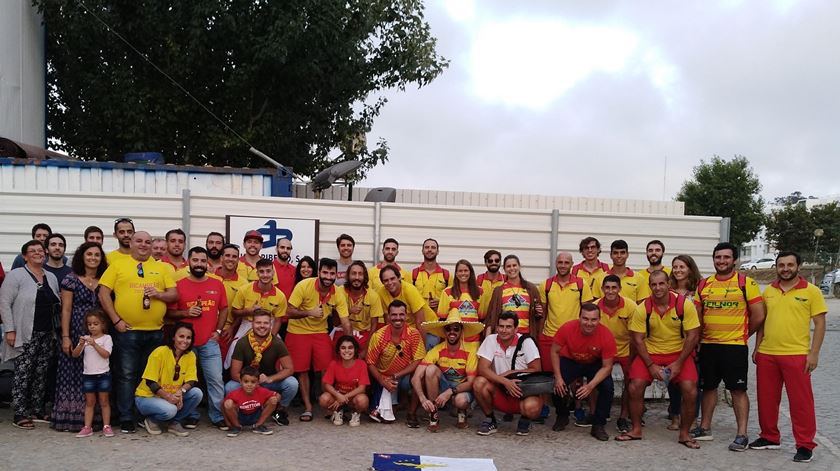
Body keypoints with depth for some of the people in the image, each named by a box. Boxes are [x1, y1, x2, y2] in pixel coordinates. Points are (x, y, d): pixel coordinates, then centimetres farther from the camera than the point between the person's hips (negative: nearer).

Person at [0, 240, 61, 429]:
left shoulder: (51, 277, 14)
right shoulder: (16, 275, -4)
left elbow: (58, 304, 19)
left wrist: (58, 331, 12)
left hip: (48, 335, 6)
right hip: (25, 335, -6)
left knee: (41, 374, 9)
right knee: (23, 374, -5)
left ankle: (38, 410, 18)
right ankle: (19, 415, 0)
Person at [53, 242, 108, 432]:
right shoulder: (71, 279, 0)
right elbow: (66, 310, -3)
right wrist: (65, 336, -9)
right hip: (76, 333, -3)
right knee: (74, 373, -1)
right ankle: (71, 417, 4)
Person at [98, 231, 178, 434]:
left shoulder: (162, 267, 11)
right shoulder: (118, 264, 4)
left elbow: (174, 294, 9)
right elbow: (103, 293, -1)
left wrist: (158, 294, -12)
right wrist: (116, 320, -8)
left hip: (155, 332, 3)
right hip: (127, 331, -3)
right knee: (127, 375, 0)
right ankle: (126, 419, 7)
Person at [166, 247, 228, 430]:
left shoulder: (217, 284, 6)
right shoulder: (179, 285, 1)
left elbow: (224, 309, 10)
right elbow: (169, 312, 2)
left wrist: (218, 331, 0)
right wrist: (186, 313, -15)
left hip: (210, 342, 1)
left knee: (216, 380, -1)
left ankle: (218, 417, 7)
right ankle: (190, 416, 18)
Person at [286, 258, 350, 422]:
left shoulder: (338, 295, -10)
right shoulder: (304, 286, -19)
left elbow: (345, 322, -9)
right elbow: (290, 312, -17)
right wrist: (309, 312, -31)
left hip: (320, 332, 2)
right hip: (298, 332, -2)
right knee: (302, 370, 1)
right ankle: (307, 407, 13)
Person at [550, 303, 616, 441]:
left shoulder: (606, 335, -29)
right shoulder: (567, 328, -29)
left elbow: (607, 366, -21)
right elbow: (554, 351, -13)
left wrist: (591, 385, -34)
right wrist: (558, 377, -20)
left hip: (595, 364, 0)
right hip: (570, 361, 0)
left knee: (607, 386, -25)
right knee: (558, 386, -22)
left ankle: (598, 425, -6)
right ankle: (562, 417, 11)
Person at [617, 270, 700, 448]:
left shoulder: (685, 305, -13)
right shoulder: (643, 308, -10)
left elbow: (693, 336, -9)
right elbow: (638, 339, -6)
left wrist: (678, 363, -14)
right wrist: (651, 365, -13)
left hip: (679, 353, -1)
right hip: (650, 353, 1)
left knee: (690, 391, -17)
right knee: (635, 388, -14)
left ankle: (684, 434, 5)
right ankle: (636, 430, 6)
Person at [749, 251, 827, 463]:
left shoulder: (811, 291, -3)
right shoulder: (768, 291, 10)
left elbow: (819, 324, -4)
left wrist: (814, 353, -10)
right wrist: (757, 347, 12)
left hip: (797, 355, -5)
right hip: (766, 355, 5)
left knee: (801, 401, -1)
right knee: (766, 399, 12)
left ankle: (805, 445, 8)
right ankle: (769, 437, 26)